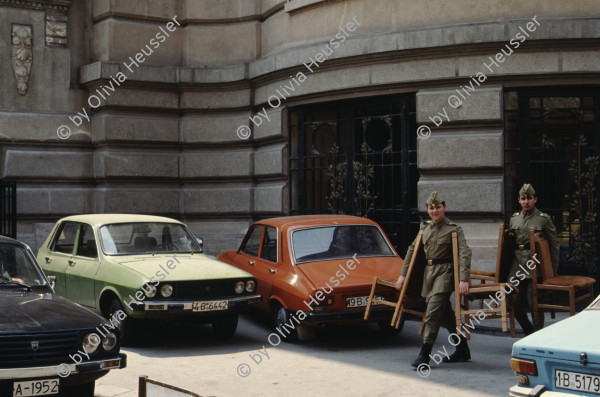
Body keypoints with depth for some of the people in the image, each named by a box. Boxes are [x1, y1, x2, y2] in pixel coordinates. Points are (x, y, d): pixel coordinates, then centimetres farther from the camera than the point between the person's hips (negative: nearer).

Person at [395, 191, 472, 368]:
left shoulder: (454, 229, -7)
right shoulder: (425, 228, 13)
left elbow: (464, 253, -16)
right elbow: (412, 249, 20)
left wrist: (464, 279, -27)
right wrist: (403, 274, 16)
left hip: (445, 272, -7)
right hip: (429, 272, 7)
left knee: (433, 311, -14)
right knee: (445, 313, 14)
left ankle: (424, 354, -13)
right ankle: (462, 349, 27)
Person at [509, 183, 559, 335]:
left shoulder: (544, 219, 0)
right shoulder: (514, 218, 13)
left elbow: (554, 244, 3)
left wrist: (552, 270, 0)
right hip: (517, 264, 5)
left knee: (534, 302, -8)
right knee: (516, 302, 2)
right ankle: (529, 334, 22)